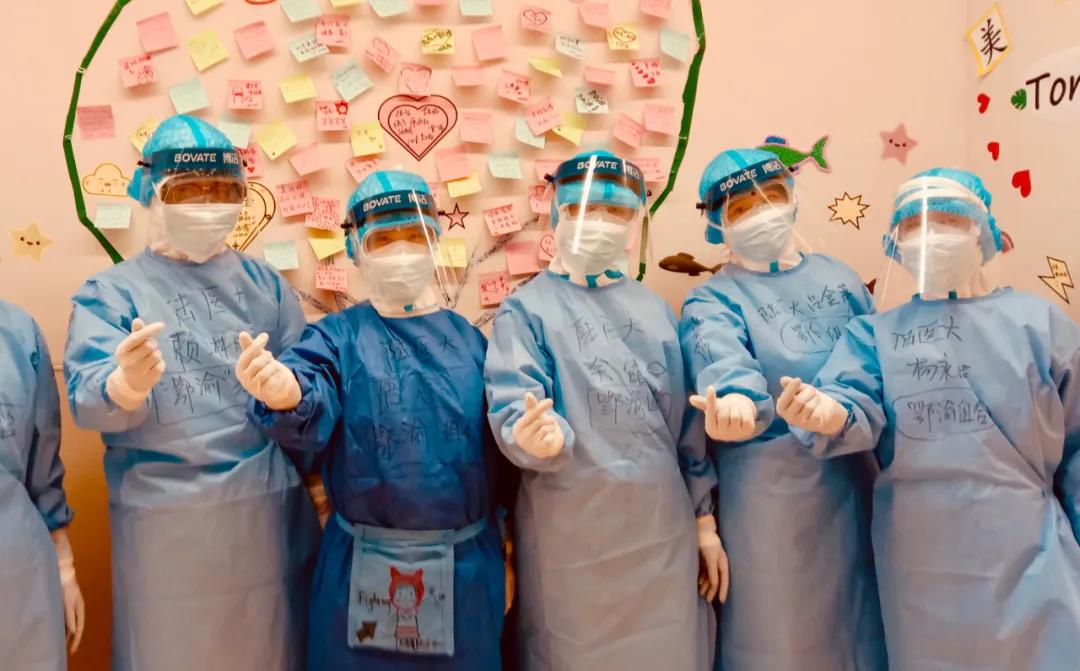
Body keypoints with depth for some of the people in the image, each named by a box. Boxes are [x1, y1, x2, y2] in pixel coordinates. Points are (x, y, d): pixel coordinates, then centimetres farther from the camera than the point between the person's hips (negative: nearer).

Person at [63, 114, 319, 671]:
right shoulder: (110, 291, 0)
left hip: (268, 508, 3)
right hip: (164, 517, -2)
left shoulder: (266, 284, 8)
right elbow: (85, 399, -14)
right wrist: (128, 385, -34)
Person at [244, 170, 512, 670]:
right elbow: (312, 410, -23)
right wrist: (287, 395, -44)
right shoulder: (337, 336, -4)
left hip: (466, 566, 2)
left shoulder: (470, 339, 4)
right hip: (362, 566, -2)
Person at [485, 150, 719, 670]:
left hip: (664, 532, 4)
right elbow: (511, 407, -17)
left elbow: (686, 420, 11)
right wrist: (533, 436, -40)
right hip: (573, 538, -4)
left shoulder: (655, 309, 9)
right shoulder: (526, 309, -4)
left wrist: (705, 520, 10)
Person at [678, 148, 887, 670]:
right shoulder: (712, 301, -6)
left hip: (852, 476, 5)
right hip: (769, 489, -4)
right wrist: (737, 398, -50)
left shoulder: (836, 275, 8)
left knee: (859, 622, 18)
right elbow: (722, 358, -29)